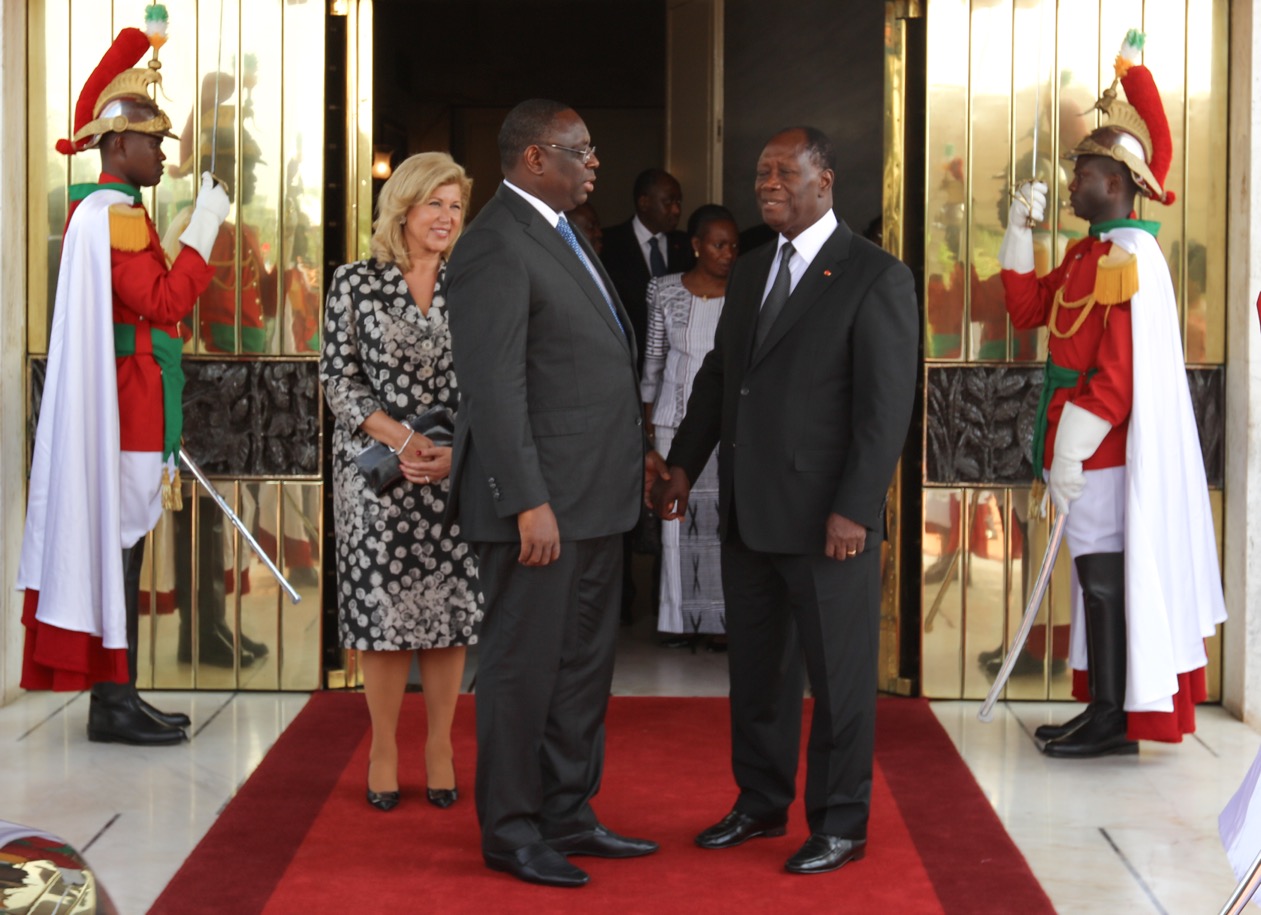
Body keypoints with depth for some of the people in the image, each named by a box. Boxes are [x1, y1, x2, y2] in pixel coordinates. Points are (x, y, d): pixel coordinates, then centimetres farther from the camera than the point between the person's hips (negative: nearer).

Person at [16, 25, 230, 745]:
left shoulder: (98, 210, 18)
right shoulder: (117, 216, -15)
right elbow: (164, 303, -23)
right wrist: (205, 226, -16)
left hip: (125, 410, 10)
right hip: (129, 413, -10)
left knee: (121, 550, 11)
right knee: (119, 548, -7)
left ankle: (118, 696, 17)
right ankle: (112, 705, -3)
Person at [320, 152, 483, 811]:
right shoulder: (356, 284, 0)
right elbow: (339, 380, -3)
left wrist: (458, 452, -11)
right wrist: (400, 438, -14)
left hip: (458, 474, 2)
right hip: (378, 471, -2)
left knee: (450, 608, 3)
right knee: (383, 606, 1)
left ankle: (440, 746, 15)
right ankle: (383, 747, 14)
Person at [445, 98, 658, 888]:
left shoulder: (562, 232, 15)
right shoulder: (497, 245, -15)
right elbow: (495, 386, -20)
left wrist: (632, 456, 15)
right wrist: (529, 504, -23)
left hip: (596, 497, 10)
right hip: (544, 500, -10)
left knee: (584, 661, 16)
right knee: (524, 663, 1)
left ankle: (569, 815, 27)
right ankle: (510, 830, 12)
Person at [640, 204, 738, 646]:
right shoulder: (665, 290, 2)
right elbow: (654, 354, 9)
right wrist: (648, 412, 8)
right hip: (677, 417, 1)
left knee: (726, 511, -2)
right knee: (678, 511, 4)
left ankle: (722, 617, 4)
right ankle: (681, 616, 12)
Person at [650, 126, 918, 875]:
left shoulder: (876, 277, -9)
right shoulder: (751, 271, 14)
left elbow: (886, 405, -14)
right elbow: (719, 373, 20)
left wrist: (855, 509, -18)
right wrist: (684, 464, 11)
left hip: (827, 518, -7)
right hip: (748, 512, 7)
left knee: (838, 673, 3)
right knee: (757, 667, 16)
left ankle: (841, 825, 15)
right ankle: (762, 805, 30)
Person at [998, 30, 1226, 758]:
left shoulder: (1126, 259, -18)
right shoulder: (1089, 254, 12)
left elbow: (1115, 376, -22)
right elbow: (1028, 308, 20)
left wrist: (1070, 455, -21)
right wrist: (1021, 231, 13)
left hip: (1105, 449, -10)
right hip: (1098, 448, 10)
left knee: (1105, 577, -5)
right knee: (1102, 576, 13)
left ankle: (1115, 722, 2)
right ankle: (1107, 709, 20)